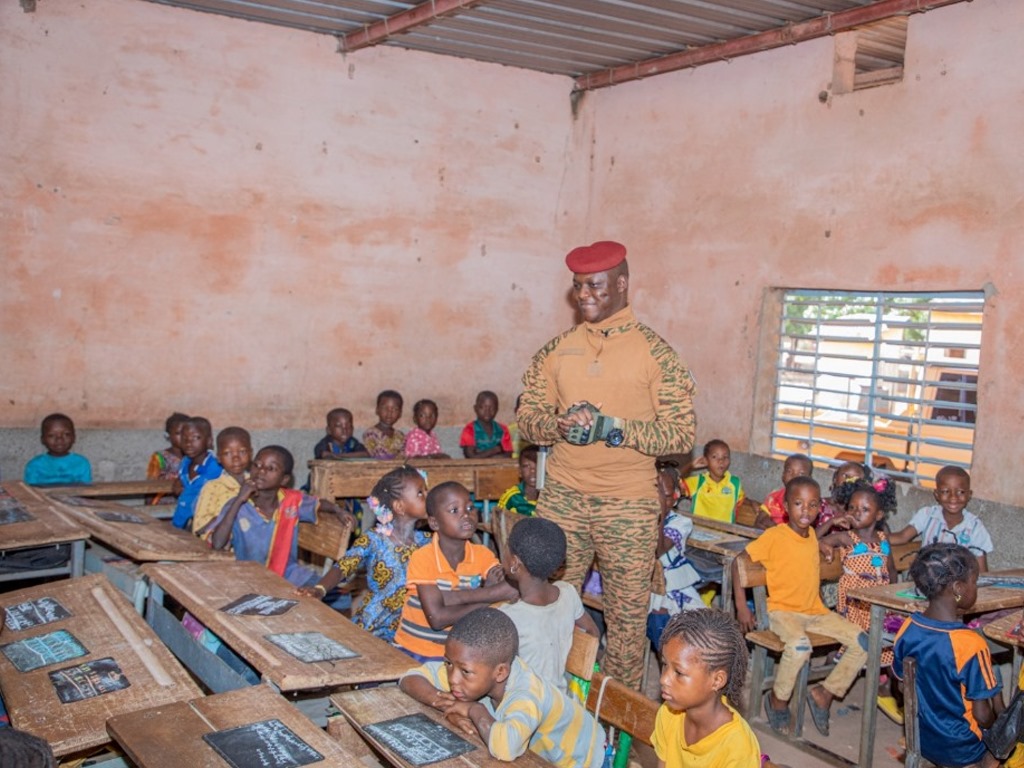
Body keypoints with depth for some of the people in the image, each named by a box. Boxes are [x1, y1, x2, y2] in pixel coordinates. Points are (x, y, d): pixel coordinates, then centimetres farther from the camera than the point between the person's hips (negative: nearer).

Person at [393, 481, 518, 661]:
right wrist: (490, 595, -19)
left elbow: (513, 590, -17)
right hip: (415, 652, -3)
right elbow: (437, 618, -21)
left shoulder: (483, 555, -2)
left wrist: (456, 597, -25)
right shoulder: (422, 558, -14)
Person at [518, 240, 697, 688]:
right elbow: (527, 416, 11)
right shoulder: (557, 349, 9)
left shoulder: (654, 352, -3)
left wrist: (613, 428, -18)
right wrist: (558, 425, -12)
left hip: (627, 505, -3)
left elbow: (681, 433, -7)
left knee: (627, 616, 5)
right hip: (562, 499, 3)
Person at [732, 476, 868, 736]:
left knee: (862, 642, -8)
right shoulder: (774, 536, -14)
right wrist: (741, 606, -16)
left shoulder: (812, 534, 7)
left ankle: (823, 694, 6)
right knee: (799, 646, -37)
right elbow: (738, 562, -12)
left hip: (815, 610, 7)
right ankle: (777, 701, -9)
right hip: (782, 610, -7)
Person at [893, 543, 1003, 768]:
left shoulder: (907, 629, -10)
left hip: (920, 738, 5)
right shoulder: (971, 644, -27)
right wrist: (998, 721, 2)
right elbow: (982, 716, -19)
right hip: (960, 748, -5)